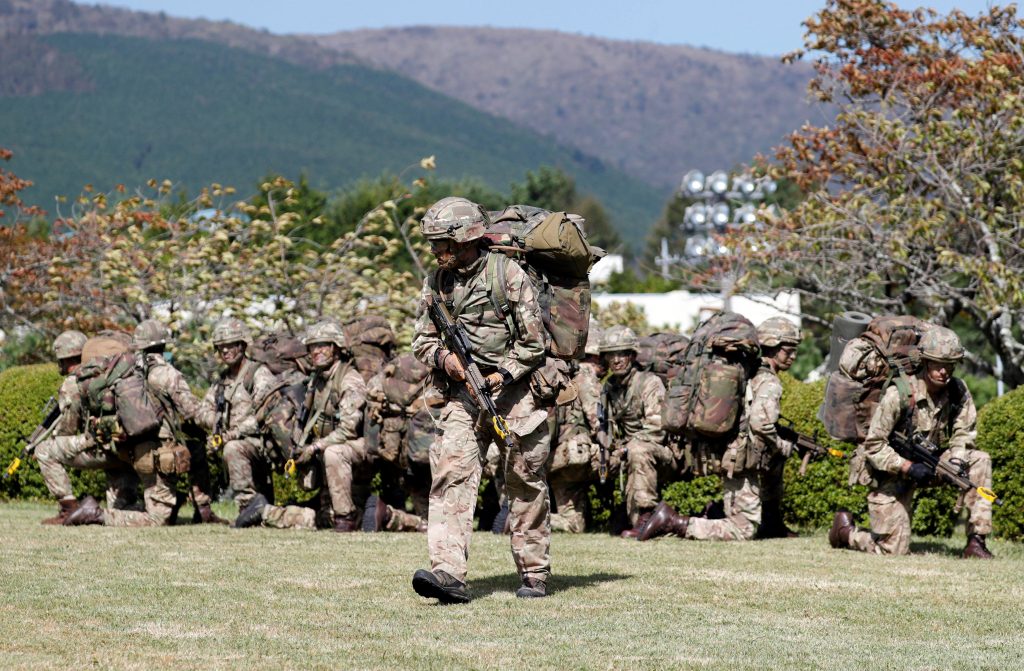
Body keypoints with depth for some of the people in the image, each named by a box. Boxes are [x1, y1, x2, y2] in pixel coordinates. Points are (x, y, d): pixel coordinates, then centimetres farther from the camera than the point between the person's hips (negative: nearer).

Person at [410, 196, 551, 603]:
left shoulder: (508, 274, -7)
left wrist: (504, 374, -16)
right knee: (451, 476, -14)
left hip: (512, 389, -4)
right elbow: (422, 340, 14)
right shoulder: (436, 282, 9)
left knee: (525, 486, 4)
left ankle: (534, 574, 17)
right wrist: (443, 357, -7)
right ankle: (449, 573, -22)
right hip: (463, 394, 4)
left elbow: (534, 340, -6)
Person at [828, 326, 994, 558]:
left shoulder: (958, 391, -8)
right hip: (890, 473, -6)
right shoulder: (900, 394, -23)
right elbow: (873, 445, -21)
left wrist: (956, 461, -22)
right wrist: (908, 467, -32)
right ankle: (845, 530, 21)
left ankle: (976, 540, -13)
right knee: (894, 551, -10)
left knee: (980, 460, -15)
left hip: (927, 464, 6)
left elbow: (963, 433, 0)